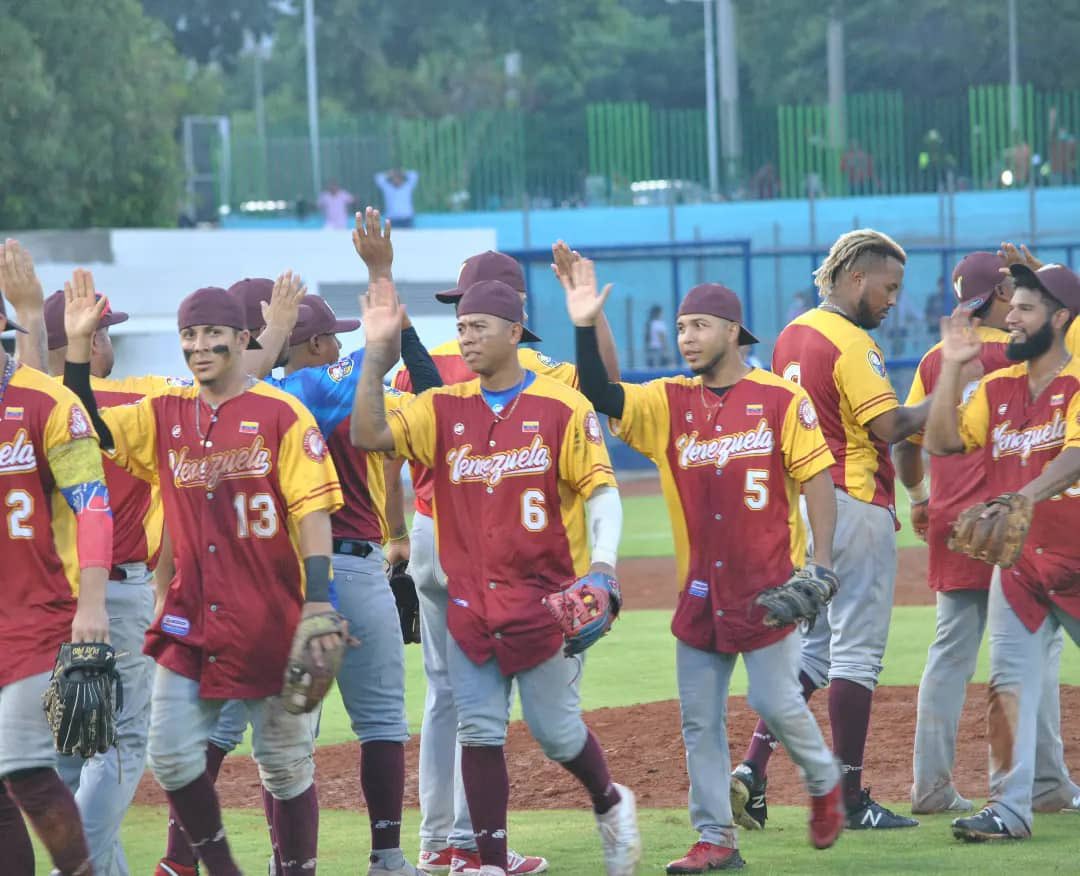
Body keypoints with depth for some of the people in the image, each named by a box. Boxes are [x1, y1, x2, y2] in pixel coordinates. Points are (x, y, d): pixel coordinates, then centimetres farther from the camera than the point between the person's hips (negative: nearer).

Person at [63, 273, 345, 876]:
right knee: (172, 755, 0)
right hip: (192, 622, 4)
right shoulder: (165, 415, 9)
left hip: (273, 618, -4)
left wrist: (319, 600, -19)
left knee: (285, 762, 3)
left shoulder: (280, 413, -5)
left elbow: (313, 510, -10)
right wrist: (78, 344, -6)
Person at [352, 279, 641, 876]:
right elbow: (369, 435, -4)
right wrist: (376, 355, -11)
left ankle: (610, 805, 31)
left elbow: (600, 488, -7)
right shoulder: (445, 408, 6)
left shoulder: (562, 407, -5)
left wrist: (602, 561, -22)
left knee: (555, 730, 2)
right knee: (478, 732, 1)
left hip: (544, 597, -4)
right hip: (470, 602, 4)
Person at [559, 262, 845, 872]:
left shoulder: (781, 399, -5)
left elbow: (816, 478, -5)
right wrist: (586, 328, -20)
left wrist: (821, 564, -12)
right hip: (701, 587, 5)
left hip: (769, 581, -5)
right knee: (699, 717, 4)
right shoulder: (669, 403, 6)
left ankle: (825, 782, 25)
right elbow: (602, 395, -6)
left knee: (775, 700, -4)